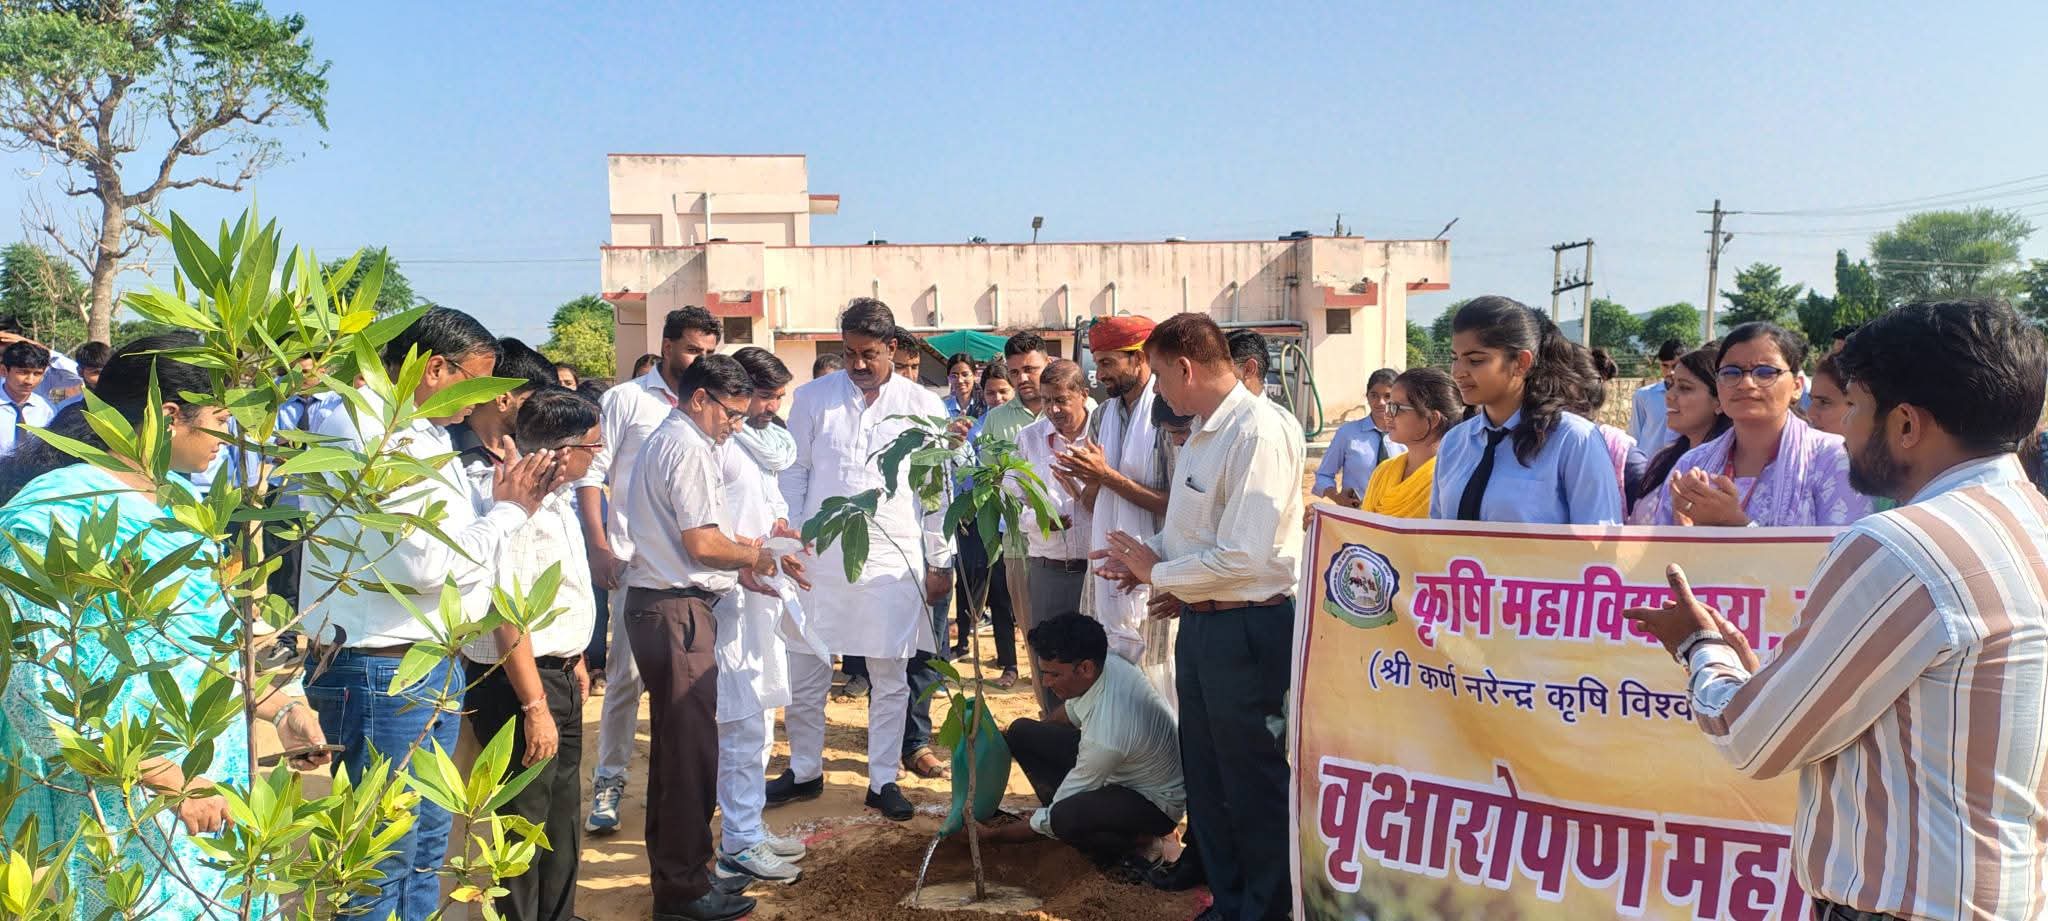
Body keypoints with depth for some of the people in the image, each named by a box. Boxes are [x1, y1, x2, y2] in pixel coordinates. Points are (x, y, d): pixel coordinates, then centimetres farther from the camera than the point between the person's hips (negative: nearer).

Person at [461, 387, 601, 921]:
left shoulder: (556, 499, 6)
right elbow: (509, 619, -27)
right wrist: (535, 708, -26)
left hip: (558, 676, 10)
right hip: (519, 681, -10)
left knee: (562, 816, 21)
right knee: (526, 822, 2)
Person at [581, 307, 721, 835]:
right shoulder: (627, 399, 0)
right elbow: (591, 474, -2)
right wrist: (598, 547, -9)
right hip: (637, 557, -4)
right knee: (627, 672, -3)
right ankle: (609, 782, 8)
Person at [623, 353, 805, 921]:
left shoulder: (669, 440, 19)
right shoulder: (689, 447, -13)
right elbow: (702, 543, -19)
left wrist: (746, 558, 11)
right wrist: (756, 555, -2)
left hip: (660, 604, 11)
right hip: (677, 611, -11)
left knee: (674, 744, 16)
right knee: (692, 747, -5)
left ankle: (674, 871, 27)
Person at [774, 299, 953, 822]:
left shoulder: (922, 406, 2)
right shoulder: (813, 397, 4)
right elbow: (793, 474, 7)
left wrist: (940, 562, 4)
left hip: (894, 559, -1)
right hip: (820, 557, 1)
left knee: (890, 678, 6)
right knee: (804, 672, 7)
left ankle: (883, 780, 18)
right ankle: (805, 771, 24)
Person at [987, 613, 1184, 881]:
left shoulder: (1106, 734, -39)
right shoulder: (1106, 664, -18)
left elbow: (1052, 820, -27)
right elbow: (1072, 711, 10)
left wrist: (994, 835, -16)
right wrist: (1012, 739, 11)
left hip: (1155, 805, -9)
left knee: (1065, 819, -38)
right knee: (1021, 731, -2)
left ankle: (1136, 842, -7)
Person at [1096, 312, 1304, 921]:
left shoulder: (1259, 433, -21)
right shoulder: (1204, 431, 7)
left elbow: (1246, 556, -25)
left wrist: (1158, 573, -13)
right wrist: (1147, 560, 0)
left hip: (1246, 629, -9)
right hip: (1200, 621, 9)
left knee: (1254, 784, 8)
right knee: (1205, 776, 20)